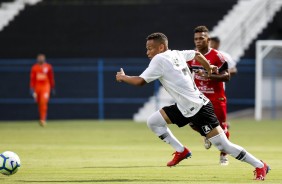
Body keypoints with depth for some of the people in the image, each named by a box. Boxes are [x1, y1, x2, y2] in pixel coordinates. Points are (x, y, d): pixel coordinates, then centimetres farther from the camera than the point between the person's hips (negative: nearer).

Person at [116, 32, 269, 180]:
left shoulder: (159, 59, -14)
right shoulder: (176, 54, 10)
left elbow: (140, 81, -15)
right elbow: (196, 54, 26)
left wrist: (123, 77, 3)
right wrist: (209, 68, 42)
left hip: (199, 108, -9)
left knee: (223, 145, -8)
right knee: (153, 122, 5)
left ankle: (260, 166, 2)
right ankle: (181, 151, 14)